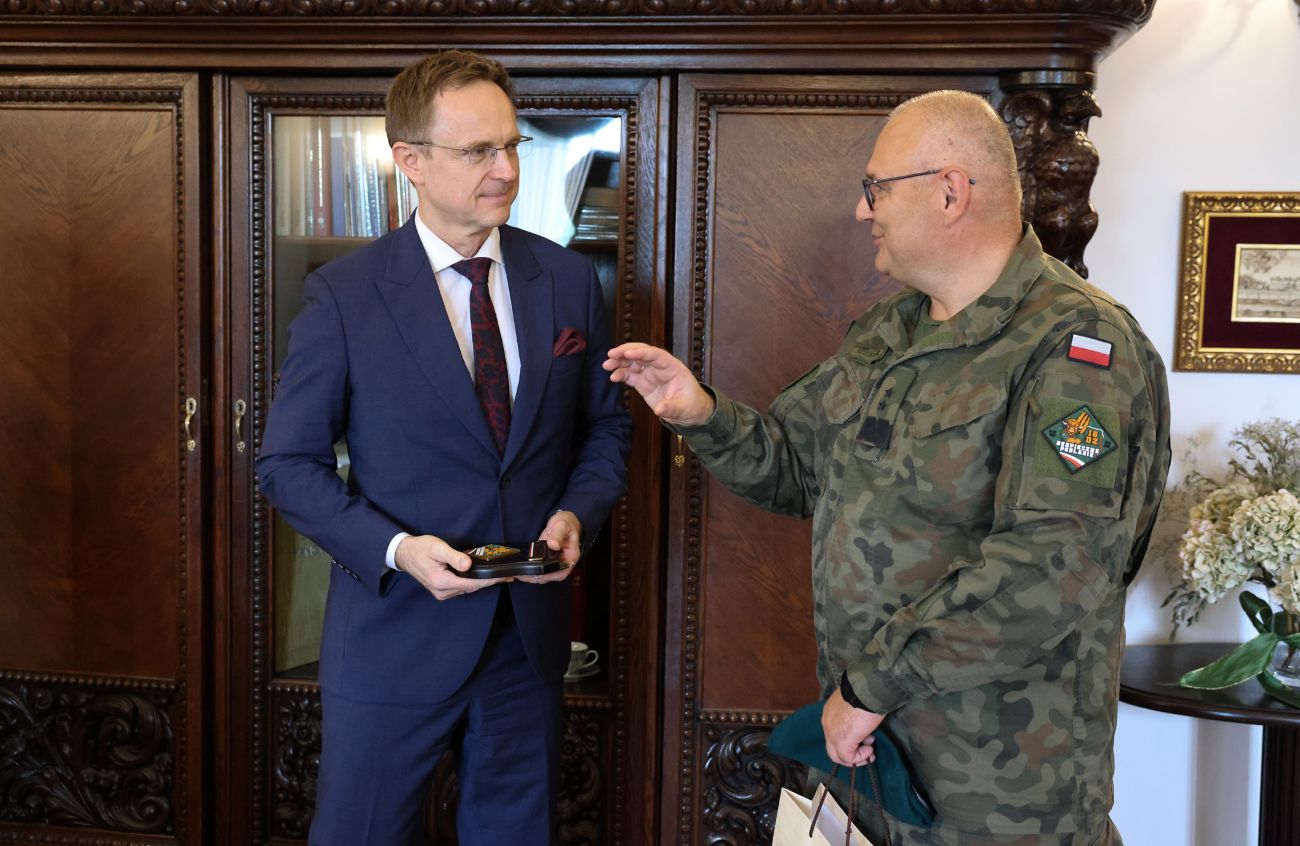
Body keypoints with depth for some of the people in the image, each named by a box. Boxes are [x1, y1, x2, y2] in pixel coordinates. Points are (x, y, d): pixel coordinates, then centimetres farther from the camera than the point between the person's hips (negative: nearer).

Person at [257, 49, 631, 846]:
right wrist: (395, 549, -19)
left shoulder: (570, 280, 1)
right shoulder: (343, 295, -9)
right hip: (394, 633, -3)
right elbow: (289, 463, -6)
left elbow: (606, 426, 10)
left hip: (531, 629, 3)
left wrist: (578, 513, -9)